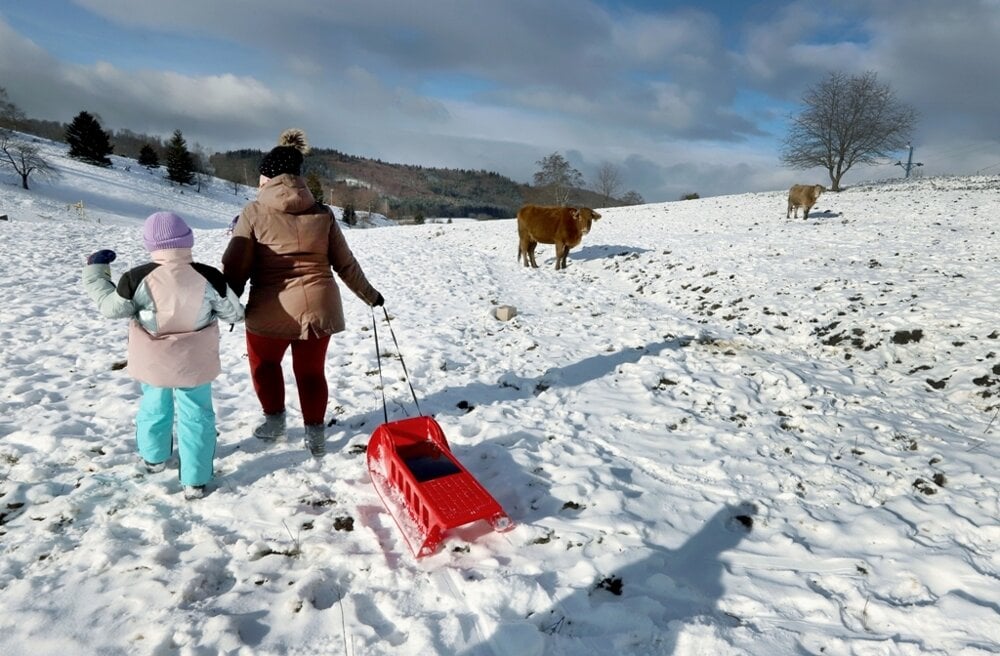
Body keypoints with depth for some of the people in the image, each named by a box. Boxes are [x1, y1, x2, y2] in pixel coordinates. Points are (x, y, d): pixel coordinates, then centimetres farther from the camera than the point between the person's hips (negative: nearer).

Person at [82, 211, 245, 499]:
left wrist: (95, 271, 8)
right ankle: (195, 481, 16)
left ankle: (154, 458, 50)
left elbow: (111, 307, -4)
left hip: (153, 361, 2)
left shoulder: (137, 279, -18)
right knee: (196, 414, 12)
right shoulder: (209, 277, -18)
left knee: (154, 405, 27)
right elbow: (233, 312, -8)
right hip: (194, 361, -1)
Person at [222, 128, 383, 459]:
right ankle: (316, 434, 21)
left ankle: (275, 422, 33)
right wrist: (368, 294, 22)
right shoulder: (322, 213, 5)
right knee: (312, 371, 20)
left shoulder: (254, 212, -4)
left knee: (263, 362, 26)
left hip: (272, 309, -2)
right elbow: (345, 263, 10)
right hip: (319, 306, 3)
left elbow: (236, 266, -5)